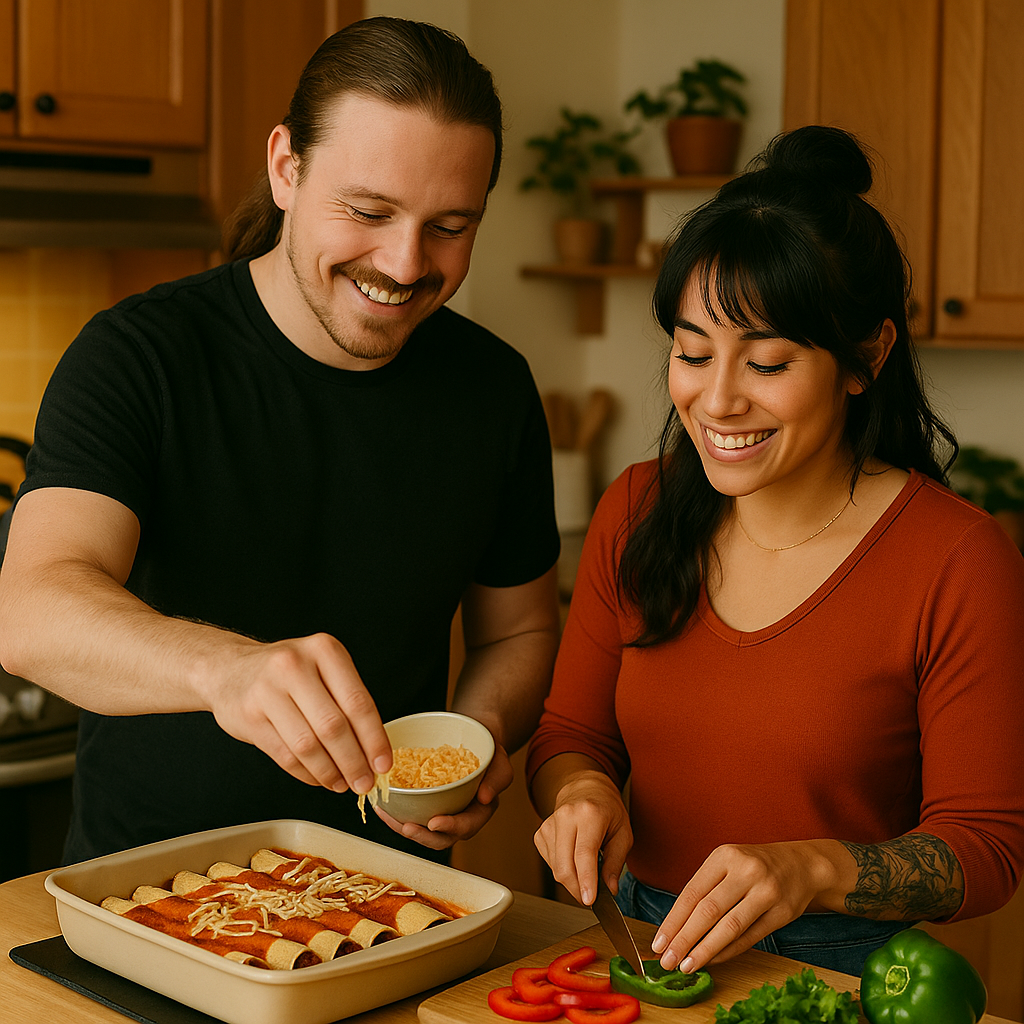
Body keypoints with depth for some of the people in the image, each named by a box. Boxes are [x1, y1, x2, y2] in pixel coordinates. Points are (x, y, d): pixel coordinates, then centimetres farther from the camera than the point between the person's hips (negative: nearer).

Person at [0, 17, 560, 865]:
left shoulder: (495, 389, 1)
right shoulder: (137, 357, -11)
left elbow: (520, 630, 13)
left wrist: (484, 734, -9)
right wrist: (228, 667, -44)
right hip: (147, 883, -2)